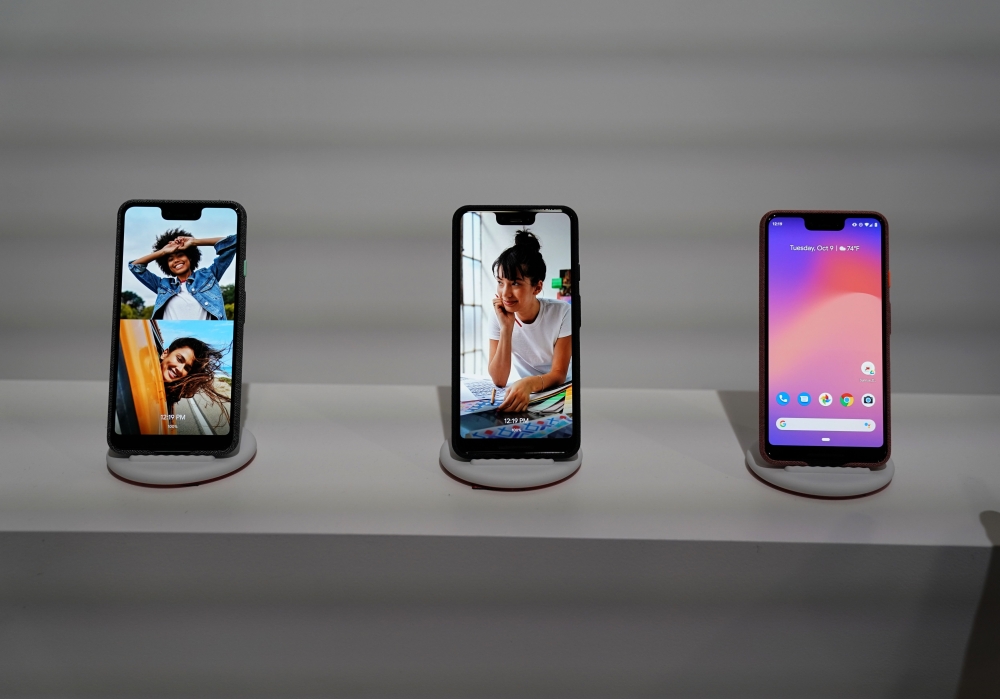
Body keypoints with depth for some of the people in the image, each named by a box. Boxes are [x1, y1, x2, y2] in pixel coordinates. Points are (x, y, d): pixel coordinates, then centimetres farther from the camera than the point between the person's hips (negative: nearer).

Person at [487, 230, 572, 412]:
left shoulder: (562, 313, -15)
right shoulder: (498, 316, -8)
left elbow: (559, 374, -14)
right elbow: (499, 380, -13)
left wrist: (529, 383, -35)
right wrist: (506, 328, -23)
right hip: (522, 393, 2)